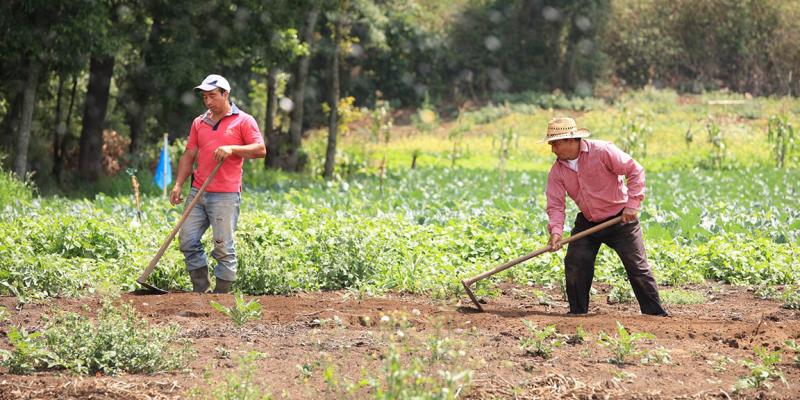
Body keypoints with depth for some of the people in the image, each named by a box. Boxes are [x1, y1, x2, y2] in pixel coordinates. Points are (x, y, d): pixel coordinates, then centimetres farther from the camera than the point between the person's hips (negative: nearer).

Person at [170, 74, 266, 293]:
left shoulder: (243, 121, 2)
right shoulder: (199, 123, 17)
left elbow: (260, 150, -7)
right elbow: (188, 156, 16)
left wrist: (233, 148, -20)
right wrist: (178, 185, 4)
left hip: (226, 195, -5)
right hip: (198, 193, 6)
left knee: (223, 247, -4)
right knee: (188, 240, 1)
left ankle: (221, 295, 2)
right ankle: (200, 288, 11)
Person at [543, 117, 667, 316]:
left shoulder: (602, 151, -19)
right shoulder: (557, 171, -5)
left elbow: (635, 170, -15)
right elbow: (555, 205, -8)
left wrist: (632, 204, -19)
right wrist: (555, 230, -26)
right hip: (587, 223, 5)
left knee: (637, 267, -2)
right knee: (574, 264, -6)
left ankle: (655, 312, 9)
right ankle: (577, 311, 9)